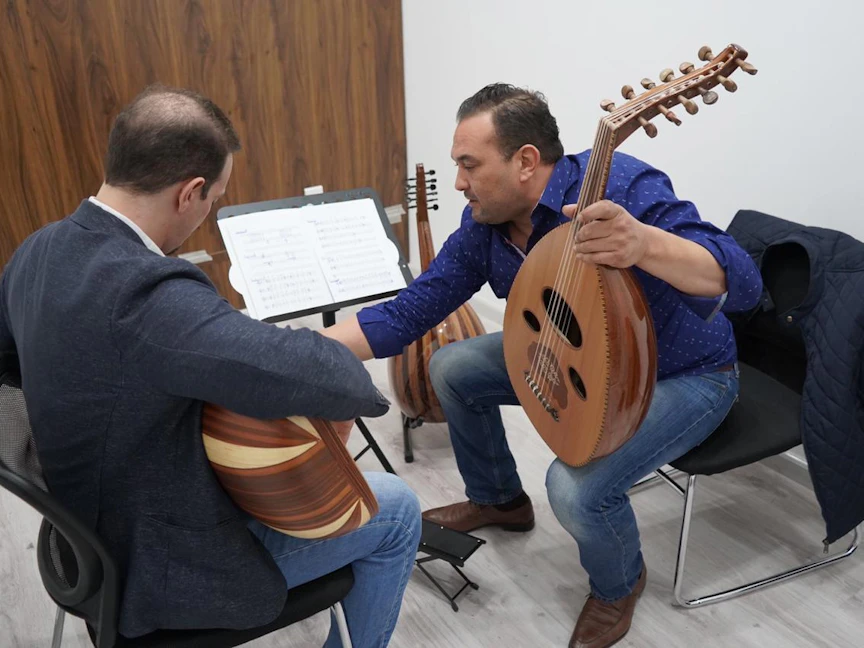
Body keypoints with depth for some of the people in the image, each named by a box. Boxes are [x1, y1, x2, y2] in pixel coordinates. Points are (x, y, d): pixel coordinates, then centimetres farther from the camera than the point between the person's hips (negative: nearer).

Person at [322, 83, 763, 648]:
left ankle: (619, 584, 10)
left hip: (683, 375, -7)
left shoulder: (619, 187, -31)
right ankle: (499, 499, 30)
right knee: (453, 368, 5)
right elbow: (410, 311, -7)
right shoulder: (484, 225, -9)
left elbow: (741, 284, -37)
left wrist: (643, 243, -57)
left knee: (577, 487, -29)